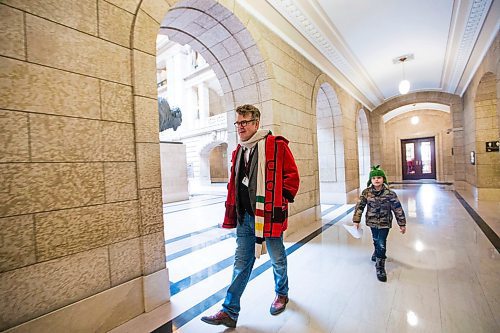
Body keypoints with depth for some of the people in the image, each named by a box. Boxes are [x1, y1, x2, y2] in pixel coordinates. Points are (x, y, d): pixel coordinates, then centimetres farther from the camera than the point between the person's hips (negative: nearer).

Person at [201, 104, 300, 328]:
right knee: (241, 263, 12)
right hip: (245, 217, 5)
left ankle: (281, 294, 45)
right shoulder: (238, 151, 10)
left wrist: (280, 202, -10)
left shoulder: (276, 145, -10)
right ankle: (230, 312, 24)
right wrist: (233, 213, 12)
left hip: (269, 216, -5)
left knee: (277, 259, 18)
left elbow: (292, 176, -10)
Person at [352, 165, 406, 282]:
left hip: (385, 223, -2)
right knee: (376, 240, 21)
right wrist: (356, 220, -5)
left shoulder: (390, 193, -16)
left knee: (381, 244, -4)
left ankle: (380, 268, 12)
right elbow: (359, 206, -5)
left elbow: (398, 209, -9)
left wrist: (402, 224, -6)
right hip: (372, 222, 3)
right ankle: (377, 253, 53)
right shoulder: (366, 192, -11)